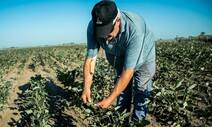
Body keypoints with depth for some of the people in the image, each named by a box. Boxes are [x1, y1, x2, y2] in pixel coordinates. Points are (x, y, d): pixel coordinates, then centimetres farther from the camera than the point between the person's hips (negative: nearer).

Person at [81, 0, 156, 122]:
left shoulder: (135, 29, -45)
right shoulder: (93, 27, -31)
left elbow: (128, 71, -42)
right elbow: (90, 58, -26)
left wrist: (110, 99, -39)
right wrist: (86, 88, -34)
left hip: (143, 56, -3)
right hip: (120, 56, 4)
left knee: (142, 90, -1)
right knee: (122, 86, 12)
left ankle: (137, 121, 18)